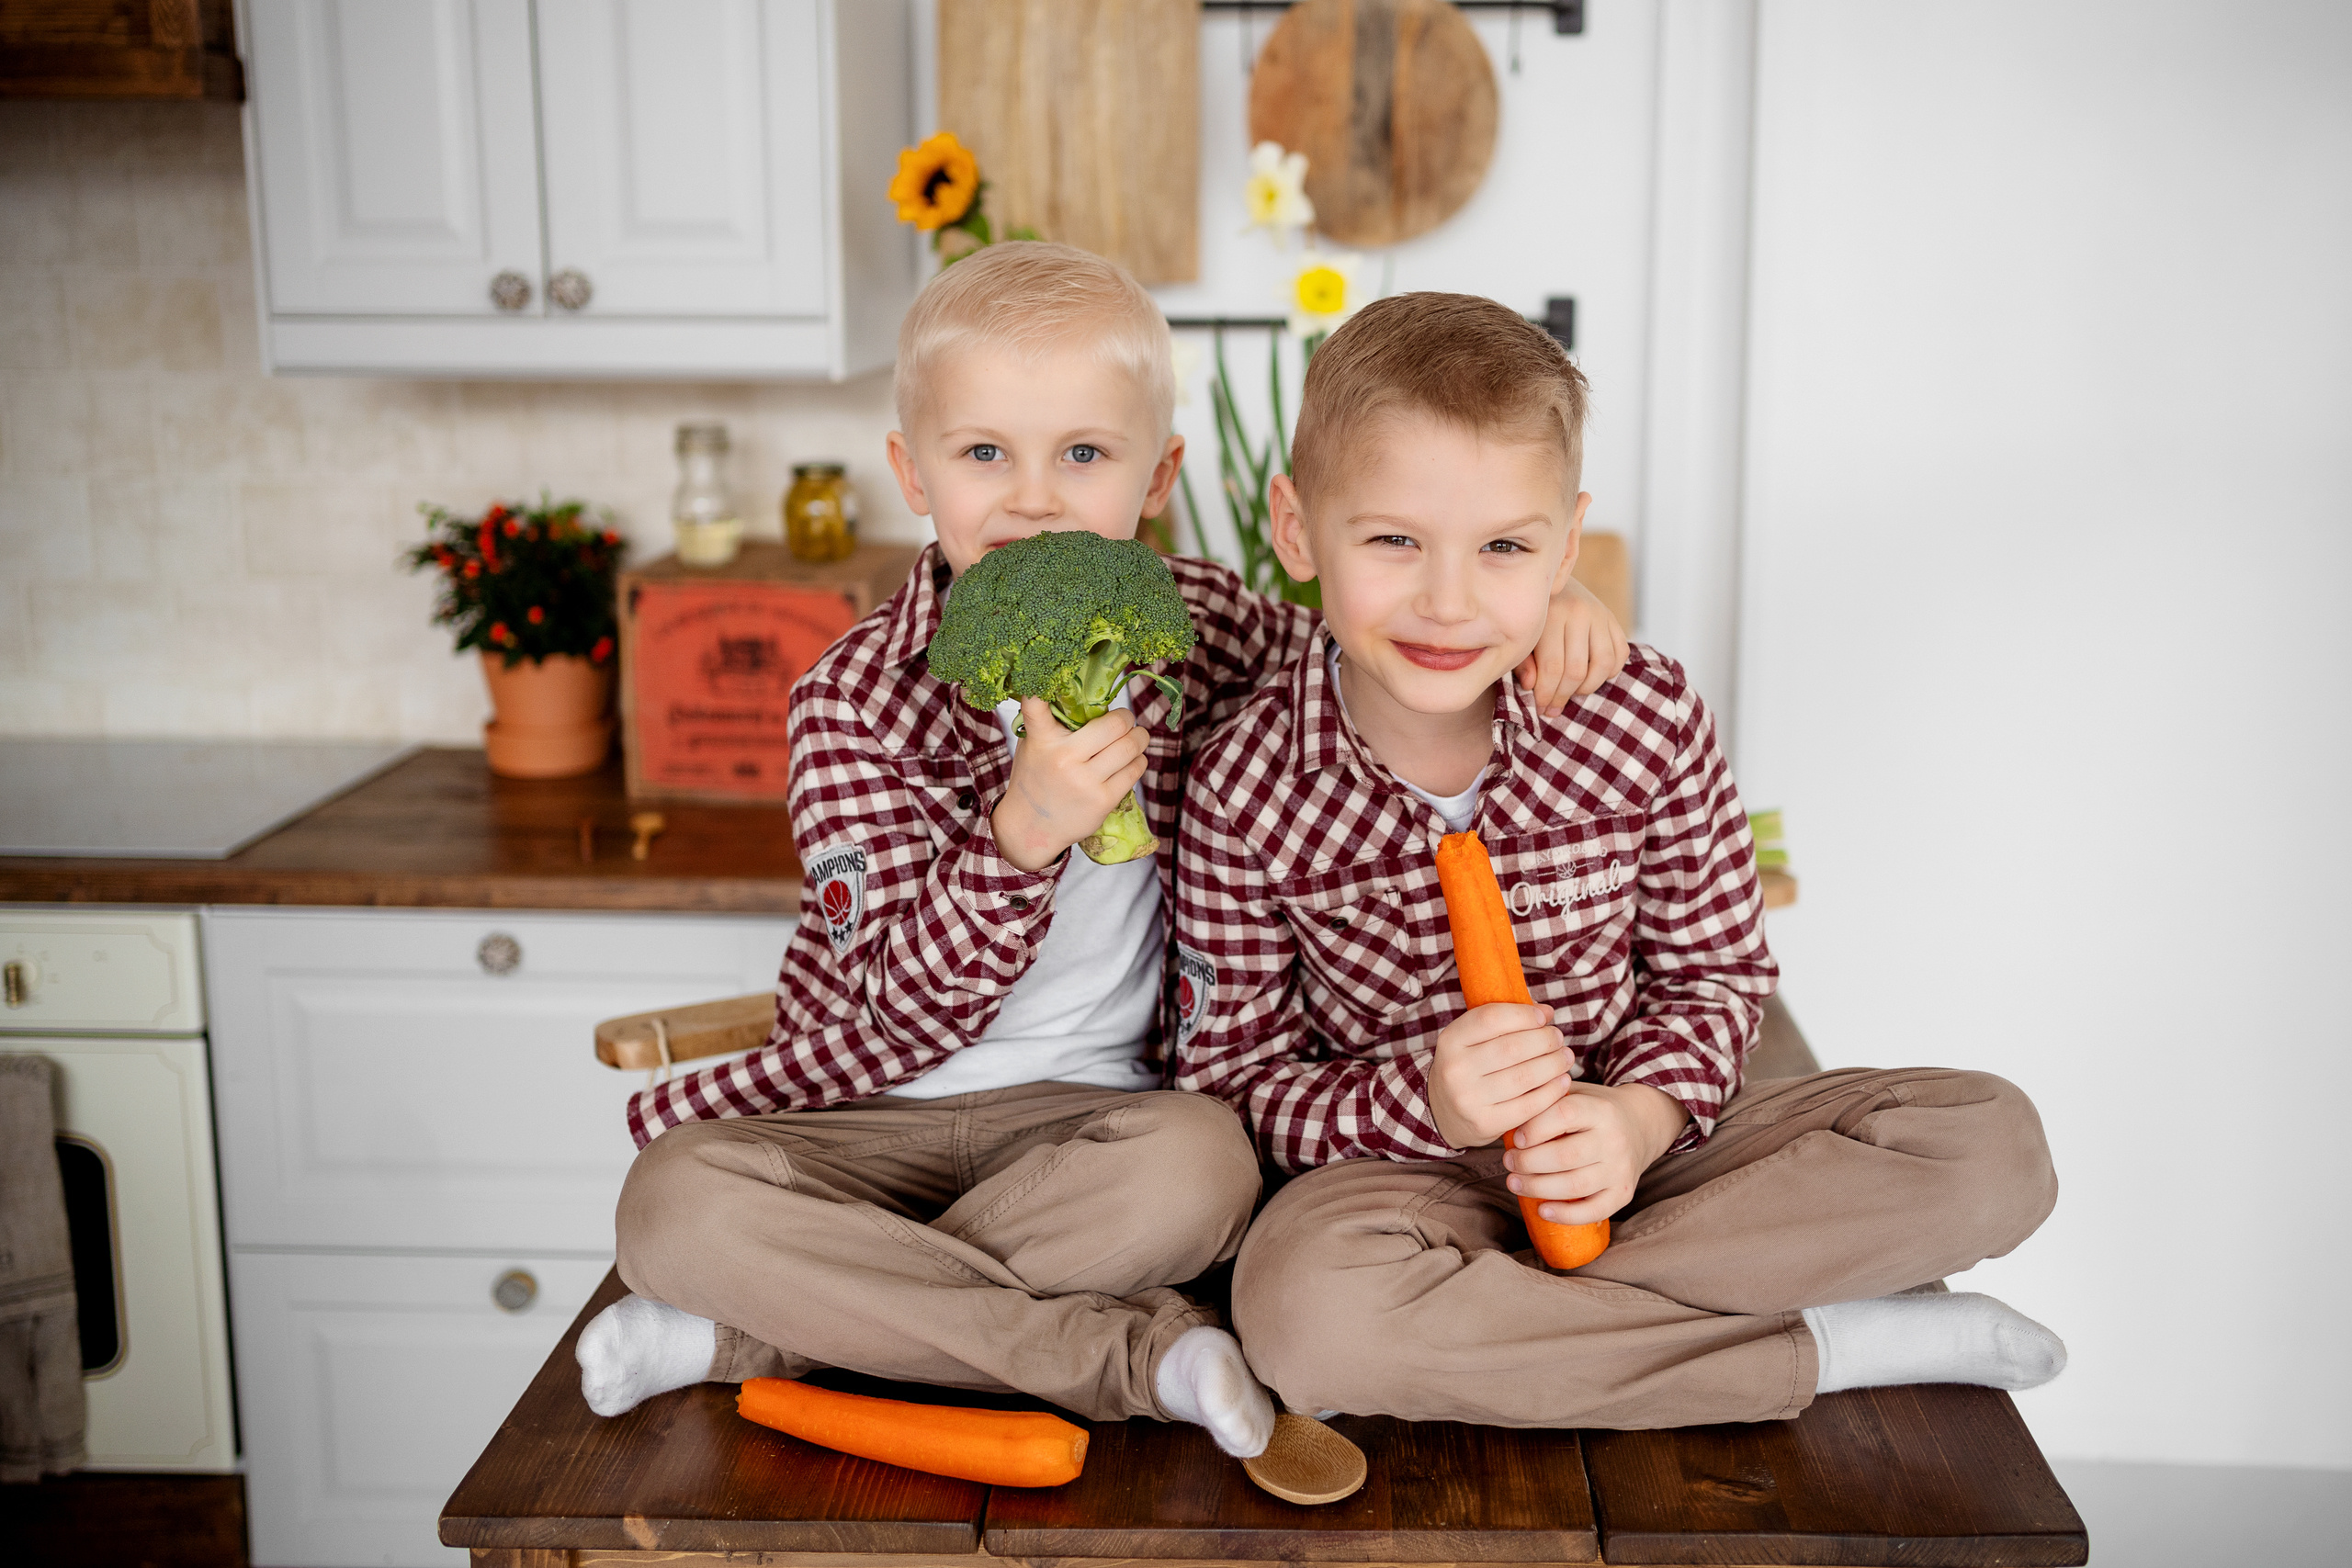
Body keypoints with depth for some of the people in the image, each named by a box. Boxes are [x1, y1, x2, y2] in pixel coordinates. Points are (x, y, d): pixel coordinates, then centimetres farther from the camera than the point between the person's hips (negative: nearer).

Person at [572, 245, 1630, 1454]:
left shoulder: (1197, 628, 0)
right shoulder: (855, 702, -10)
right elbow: (900, 1013, -15)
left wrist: (1528, 611, -6)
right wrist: (1023, 831, -31)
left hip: (1095, 1107, 1)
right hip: (879, 1114, -1)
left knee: (1205, 1164, -33)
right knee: (676, 1200, -28)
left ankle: (766, 1331, -19)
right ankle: (1133, 1353, -23)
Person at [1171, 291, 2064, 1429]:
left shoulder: (1647, 718, -11)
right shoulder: (1249, 789, -14)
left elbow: (1717, 970, 2)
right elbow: (1232, 1073, -7)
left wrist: (1643, 1115, -18)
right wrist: (1422, 1102, -25)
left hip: (1627, 1140, 2)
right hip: (1407, 1162, -2)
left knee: (1996, 1146, -14)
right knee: (1298, 1303, -37)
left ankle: (1488, 1311, -20)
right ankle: (1830, 1348, -20)